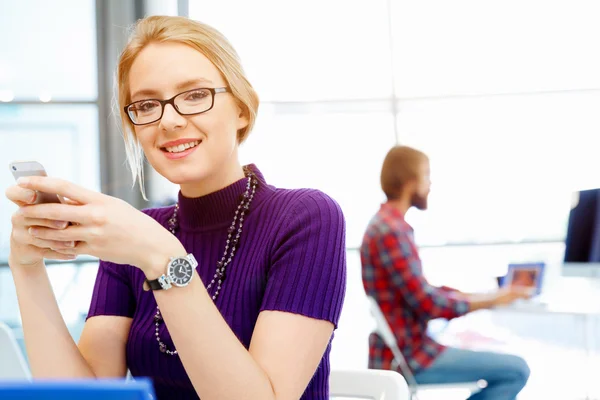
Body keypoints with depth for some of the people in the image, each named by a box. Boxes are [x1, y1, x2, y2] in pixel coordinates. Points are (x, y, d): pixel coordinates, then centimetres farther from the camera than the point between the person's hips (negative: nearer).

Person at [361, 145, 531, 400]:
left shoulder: (385, 225, 13)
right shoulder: (391, 231, -19)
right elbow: (429, 304, -21)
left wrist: (483, 296, 10)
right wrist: (493, 300, -11)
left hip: (402, 351, 10)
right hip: (407, 358, -10)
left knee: (510, 367, 20)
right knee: (516, 370, -12)